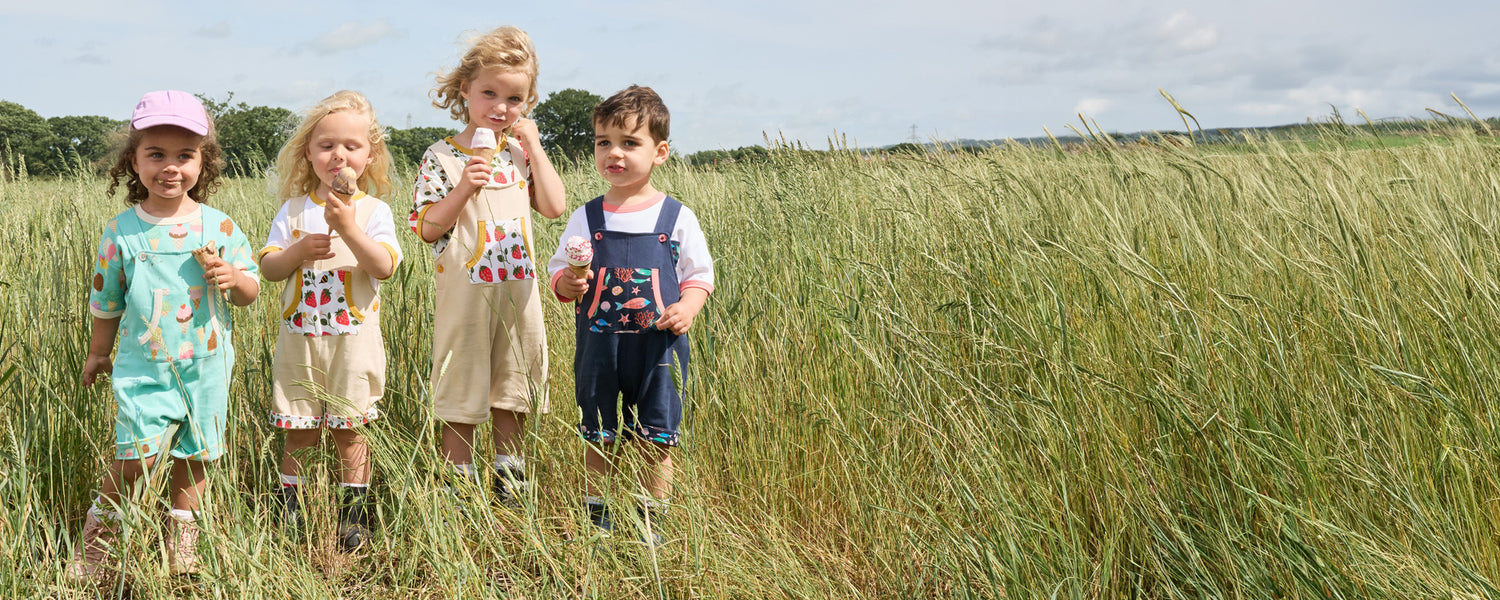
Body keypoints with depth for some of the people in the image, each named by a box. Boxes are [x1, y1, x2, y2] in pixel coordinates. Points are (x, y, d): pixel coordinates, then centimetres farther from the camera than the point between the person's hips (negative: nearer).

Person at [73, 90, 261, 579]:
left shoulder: (219, 227, -2)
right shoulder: (122, 231, -2)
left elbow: (250, 292, 5)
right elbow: (107, 301, 10)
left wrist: (232, 277, -17)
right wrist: (97, 354, 18)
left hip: (205, 366, 2)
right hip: (143, 365, -1)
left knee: (194, 454, 11)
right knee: (138, 455, -11)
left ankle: (182, 532, 31)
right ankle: (99, 530, 12)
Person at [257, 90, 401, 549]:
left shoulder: (374, 211, -2)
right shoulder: (293, 209, 4)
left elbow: (385, 266, -15)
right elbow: (267, 268, 2)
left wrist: (348, 227, -25)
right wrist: (299, 251, -17)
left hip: (353, 339, -1)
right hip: (300, 336, 2)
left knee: (349, 431, 5)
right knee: (299, 434, 6)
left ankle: (354, 515, 16)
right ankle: (289, 510, 21)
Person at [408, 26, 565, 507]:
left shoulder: (520, 153, 7)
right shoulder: (442, 157, -5)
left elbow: (554, 207, -2)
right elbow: (428, 228, -8)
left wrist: (533, 146, -3)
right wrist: (464, 189, -21)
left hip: (518, 291, 4)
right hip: (465, 291, -4)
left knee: (511, 392, 15)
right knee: (460, 396, 4)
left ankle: (508, 478, 29)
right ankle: (461, 485, 17)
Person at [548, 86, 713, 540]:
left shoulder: (677, 218, -1)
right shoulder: (585, 218, 3)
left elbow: (700, 273, 5)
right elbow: (558, 269, 8)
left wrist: (687, 306, -14)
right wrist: (566, 283, -14)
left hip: (659, 346, -1)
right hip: (599, 345, 1)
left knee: (656, 441, 5)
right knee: (599, 440, 10)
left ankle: (651, 525, 20)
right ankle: (597, 521, 25)